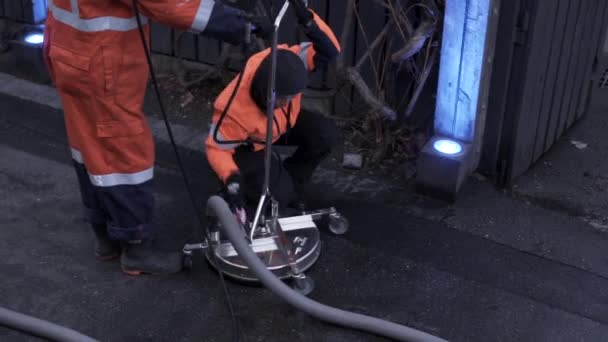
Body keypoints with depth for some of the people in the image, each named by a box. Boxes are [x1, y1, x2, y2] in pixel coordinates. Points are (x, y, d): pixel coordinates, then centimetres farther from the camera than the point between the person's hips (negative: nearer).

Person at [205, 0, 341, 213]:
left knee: (326, 134, -19)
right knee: (279, 194, -22)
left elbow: (328, 51, -32)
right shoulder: (234, 108, -41)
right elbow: (217, 148, -27)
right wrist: (231, 179, -45)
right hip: (248, 144, -5)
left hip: (282, 121, 5)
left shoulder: (280, 62, -32)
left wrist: (309, 21, -52)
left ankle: (291, 181, 5)